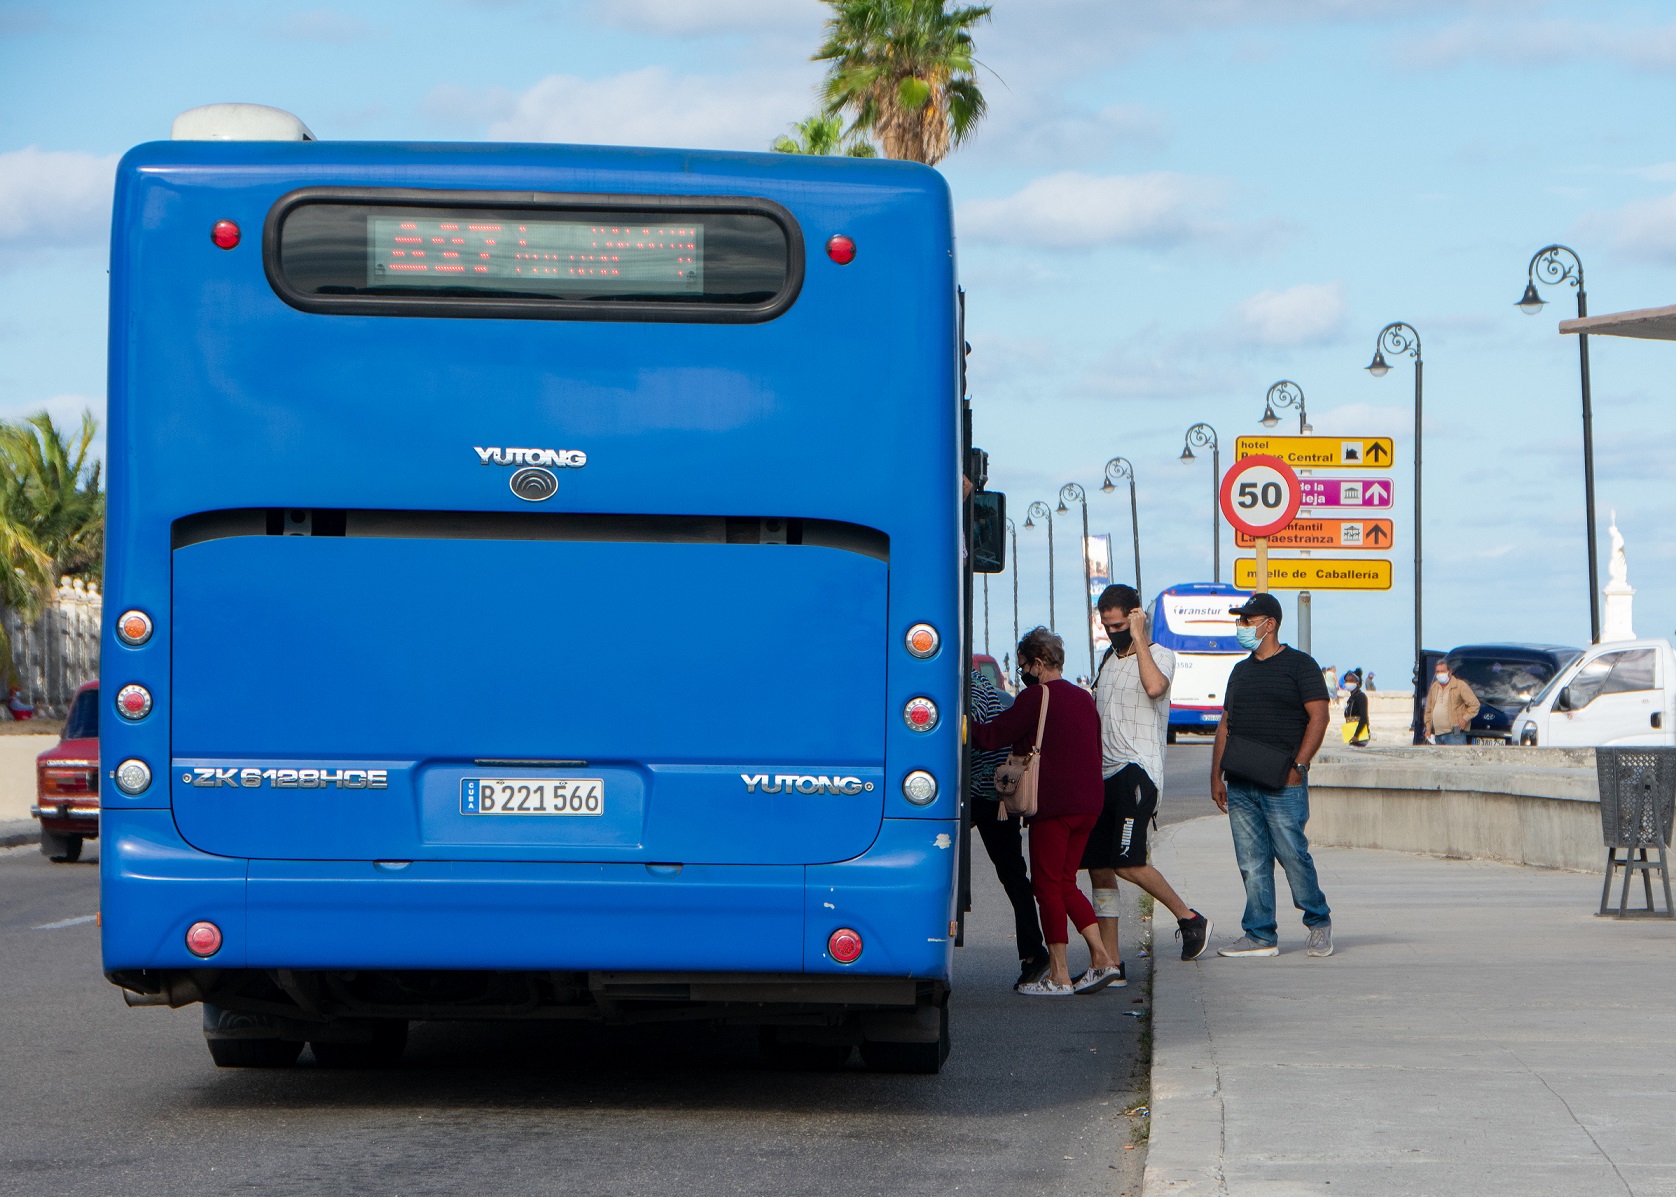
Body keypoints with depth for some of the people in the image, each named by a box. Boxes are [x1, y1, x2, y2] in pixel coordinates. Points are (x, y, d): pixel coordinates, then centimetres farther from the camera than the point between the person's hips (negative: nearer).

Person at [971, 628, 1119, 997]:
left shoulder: (1036, 696, -9)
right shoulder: (1084, 698, 16)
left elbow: (991, 737, -8)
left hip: (1054, 806, -8)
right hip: (1088, 803, 8)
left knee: (1048, 886, -1)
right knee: (1065, 883, 15)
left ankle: (1058, 976, -2)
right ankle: (1101, 958, 6)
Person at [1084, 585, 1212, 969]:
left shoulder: (1160, 655, -3)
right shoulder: (1109, 659, 21)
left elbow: (1154, 687, -27)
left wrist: (1138, 637, -18)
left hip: (1137, 772, -8)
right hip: (1104, 774, 8)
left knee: (1127, 864, -20)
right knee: (1099, 868, 3)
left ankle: (1189, 918, 0)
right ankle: (1110, 965, 5)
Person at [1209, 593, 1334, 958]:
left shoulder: (1299, 665, -1)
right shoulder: (1241, 671, 19)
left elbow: (1318, 717, -8)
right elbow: (1225, 725, 20)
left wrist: (1297, 767, -15)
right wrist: (1216, 776, 12)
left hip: (1283, 782, -6)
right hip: (1239, 785, 6)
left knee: (1292, 855, -5)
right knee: (1252, 863, 3)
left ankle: (1319, 921, 13)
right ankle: (1260, 935, 7)